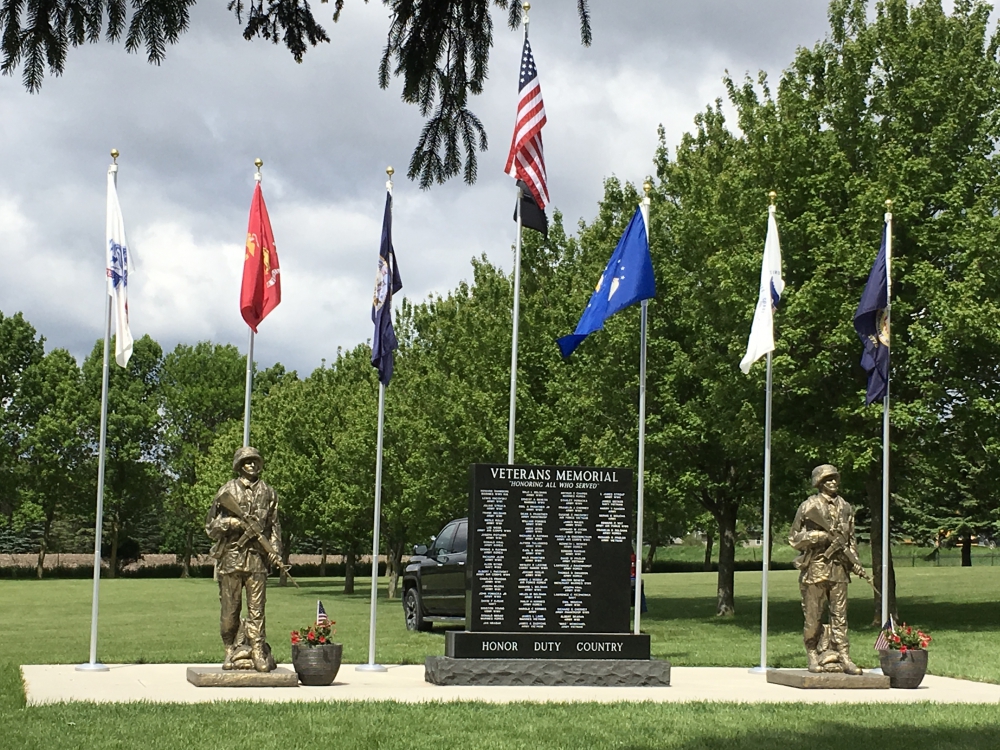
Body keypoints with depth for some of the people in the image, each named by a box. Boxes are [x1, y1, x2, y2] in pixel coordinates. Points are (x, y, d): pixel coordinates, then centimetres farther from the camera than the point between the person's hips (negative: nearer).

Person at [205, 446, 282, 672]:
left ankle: (258, 652, -1)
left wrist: (275, 549, 1)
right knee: (230, 610, 3)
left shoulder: (268, 493, 11)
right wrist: (232, 523, -14)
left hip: (257, 557, 1)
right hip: (230, 557, -1)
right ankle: (231, 651, 17)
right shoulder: (227, 491, 4)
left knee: (257, 608, -3)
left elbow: (274, 525, 15)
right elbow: (210, 526, 4)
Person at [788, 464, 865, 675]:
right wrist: (818, 536, -14)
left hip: (839, 568, 4)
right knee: (813, 615, 0)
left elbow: (851, 539, 20)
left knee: (840, 614, 2)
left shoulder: (845, 507, 13)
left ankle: (843, 657, 2)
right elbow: (794, 538, 1)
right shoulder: (809, 506, 0)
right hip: (815, 567, -4)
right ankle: (813, 656, 9)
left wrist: (855, 561, 6)